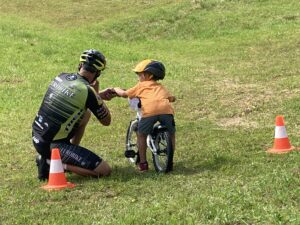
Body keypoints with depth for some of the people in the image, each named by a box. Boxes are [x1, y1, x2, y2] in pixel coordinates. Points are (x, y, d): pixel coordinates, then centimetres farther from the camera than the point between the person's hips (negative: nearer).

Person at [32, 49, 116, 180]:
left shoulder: (62, 77, 4)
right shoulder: (88, 91, -17)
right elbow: (106, 121, -2)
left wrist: (100, 96, 27)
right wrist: (97, 94, 6)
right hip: (52, 145, -8)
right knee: (105, 170, -8)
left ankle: (72, 157, 24)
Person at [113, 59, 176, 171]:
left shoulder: (141, 85, 26)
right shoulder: (161, 87, 36)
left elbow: (124, 94, 32)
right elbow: (172, 98, 34)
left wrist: (116, 89, 52)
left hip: (149, 111, -2)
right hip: (166, 109, 3)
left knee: (141, 135, 18)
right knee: (171, 135, 22)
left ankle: (143, 162, 16)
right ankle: (170, 162, 22)